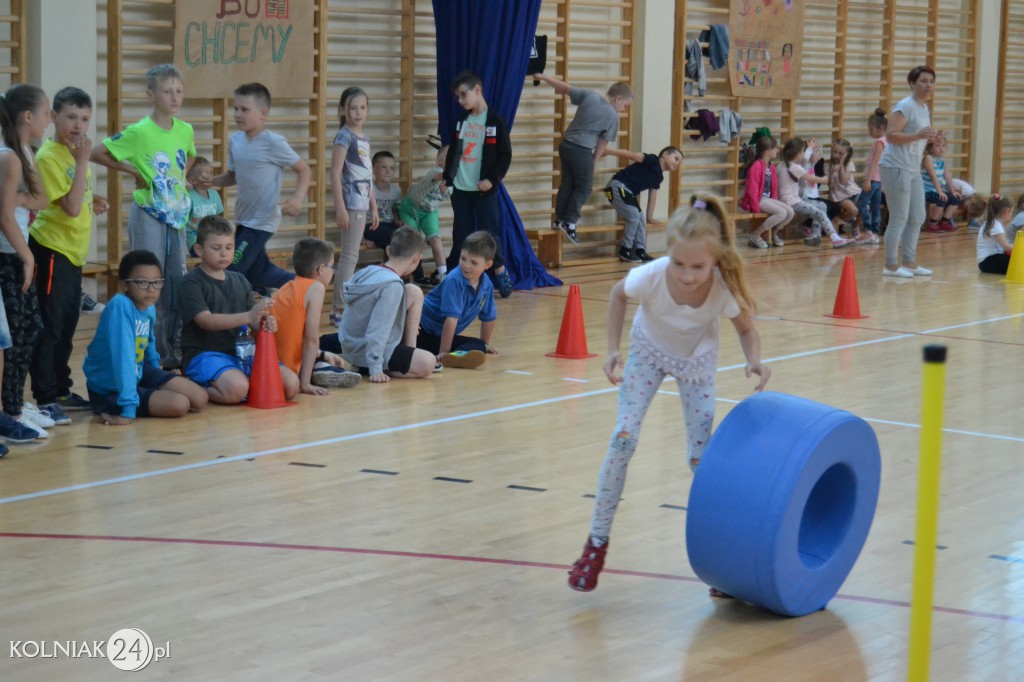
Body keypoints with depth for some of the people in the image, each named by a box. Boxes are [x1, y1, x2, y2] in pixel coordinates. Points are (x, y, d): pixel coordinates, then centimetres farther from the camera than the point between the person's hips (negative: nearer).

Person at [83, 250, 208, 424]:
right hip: (111, 390, -8)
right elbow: (123, 357, -36)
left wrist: (159, 377, 28)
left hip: (138, 374, 8)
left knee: (200, 399, 4)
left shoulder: (149, 310, -5)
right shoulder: (120, 306, -30)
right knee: (179, 404, -19)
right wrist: (128, 409, -39)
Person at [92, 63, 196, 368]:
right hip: (148, 215, -6)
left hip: (177, 215, 6)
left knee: (177, 281, 10)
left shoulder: (185, 131, 4)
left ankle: (174, 349, 19)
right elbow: (97, 153, -9)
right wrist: (134, 171, -8)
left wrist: (179, 179, 10)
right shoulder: (139, 132, -13)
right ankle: (153, 352, 3)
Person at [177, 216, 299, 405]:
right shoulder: (192, 283, -5)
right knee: (236, 389, -36)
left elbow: (253, 321, 10)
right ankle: (198, 388, -6)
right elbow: (206, 321, -19)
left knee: (291, 385, -9)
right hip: (204, 353, -7)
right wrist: (248, 316, -31)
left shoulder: (239, 281, 16)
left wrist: (265, 322, -17)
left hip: (240, 352, 7)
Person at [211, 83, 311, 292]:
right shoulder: (235, 141, 2)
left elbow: (303, 170, -7)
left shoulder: (273, 143, -16)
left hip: (262, 221, -7)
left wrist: (297, 198, -23)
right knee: (258, 273, 17)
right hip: (243, 218, 7)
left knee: (233, 271, -11)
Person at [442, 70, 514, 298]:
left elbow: (505, 155, -6)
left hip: (484, 189, -4)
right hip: (460, 188, 4)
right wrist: (447, 178, 11)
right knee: (461, 235, 6)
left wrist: (492, 179, -14)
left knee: (489, 233, -2)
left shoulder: (495, 121, -6)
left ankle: (501, 274, 10)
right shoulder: (462, 121, 10)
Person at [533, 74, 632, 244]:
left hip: (566, 145, 6)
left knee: (567, 184, 18)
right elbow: (603, 143, -3)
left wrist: (542, 77, 19)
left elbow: (565, 87, 8)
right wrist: (594, 162, 8)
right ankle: (570, 223, -2)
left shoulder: (590, 95, 1)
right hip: (582, 151, -6)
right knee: (584, 188, 6)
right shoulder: (612, 116, -10)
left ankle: (560, 219, 23)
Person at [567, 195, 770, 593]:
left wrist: (755, 361, -35)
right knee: (622, 440, -10)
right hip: (649, 351, 0)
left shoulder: (724, 288, -37)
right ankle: (597, 542, 3)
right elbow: (618, 295, -13)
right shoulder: (652, 276, -38)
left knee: (702, 455, -1)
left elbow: (746, 328, -15)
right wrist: (613, 350, -20)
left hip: (697, 360, 0)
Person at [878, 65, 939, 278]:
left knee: (917, 218, 12)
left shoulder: (924, 108, 15)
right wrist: (919, 135, -28)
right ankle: (891, 266, 2)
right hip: (896, 168, -9)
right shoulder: (905, 106, -12)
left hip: (913, 170, 9)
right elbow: (891, 135, -22)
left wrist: (929, 139, 14)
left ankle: (909, 262, 22)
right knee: (899, 219, -5)